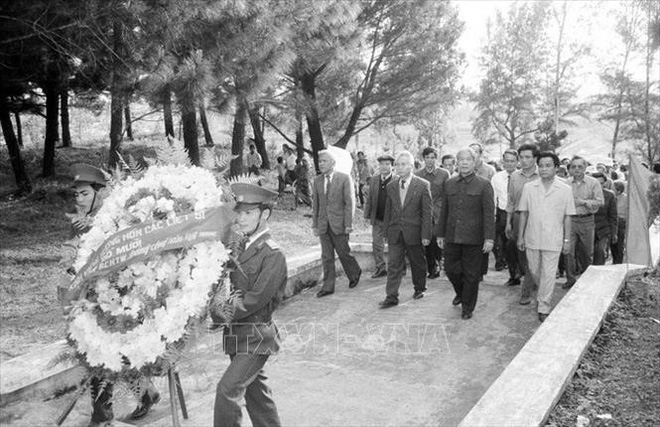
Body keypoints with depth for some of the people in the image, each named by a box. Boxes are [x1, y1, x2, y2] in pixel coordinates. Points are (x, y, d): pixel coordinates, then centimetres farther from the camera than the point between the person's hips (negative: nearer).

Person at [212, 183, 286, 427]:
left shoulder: (273, 255, -15)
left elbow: (255, 299, -19)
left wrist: (224, 315, -15)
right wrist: (217, 309, -9)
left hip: (256, 336, -7)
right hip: (236, 334, 8)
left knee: (228, 389, -12)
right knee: (255, 391, 19)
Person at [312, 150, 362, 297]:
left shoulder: (344, 178, -6)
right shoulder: (317, 181, 8)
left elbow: (350, 203, -8)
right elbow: (315, 204, 11)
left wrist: (348, 224, -12)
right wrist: (315, 225, 7)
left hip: (339, 224, -4)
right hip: (323, 225, 4)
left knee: (343, 252, 4)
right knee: (327, 257, 6)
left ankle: (355, 274, 31)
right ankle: (328, 286, 13)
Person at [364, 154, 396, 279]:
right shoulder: (373, 180, 8)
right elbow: (368, 198, 11)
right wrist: (367, 215, 5)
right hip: (377, 219, 4)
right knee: (376, 244, 8)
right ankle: (381, 268, 21)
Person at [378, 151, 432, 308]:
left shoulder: (423, 185, -6)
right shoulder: (391, 186, 7)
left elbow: (427, 212, -7)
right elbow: (388, 210, 11)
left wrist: (425, 234, -11)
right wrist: (387, 231, 8)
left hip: (414, 232, -3)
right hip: (395, 233, 3)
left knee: (418, 263, 13)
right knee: (394, 265, 0)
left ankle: (419, 288, 34)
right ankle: (391, 297, 3)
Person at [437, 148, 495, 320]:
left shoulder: (483, 185, -4)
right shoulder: (450, 184, 9)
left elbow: (489, 213, -8)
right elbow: (444, 211, 14)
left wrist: (489, 238, -14)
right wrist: (440, 234, 13)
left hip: (473, 238, -4)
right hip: (452, 236, 4)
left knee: (471, 275, 4)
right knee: (450, 269, 9)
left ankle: (468, 308, 21)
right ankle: (461, 293, 39)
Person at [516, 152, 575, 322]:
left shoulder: (565, 190, -3)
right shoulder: (529, 187, -1)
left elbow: (567, 217, 1)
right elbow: (523, 213, 3)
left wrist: (566, 240, 1)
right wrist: (520, 237, 2)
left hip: (553, 240, -2)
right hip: (532, 238, 2)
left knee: (548, 274, 0)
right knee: (534, 271, 15)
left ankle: (544, 308, 11)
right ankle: (544, 294, 42)